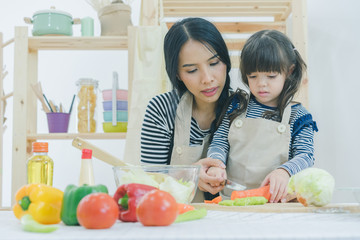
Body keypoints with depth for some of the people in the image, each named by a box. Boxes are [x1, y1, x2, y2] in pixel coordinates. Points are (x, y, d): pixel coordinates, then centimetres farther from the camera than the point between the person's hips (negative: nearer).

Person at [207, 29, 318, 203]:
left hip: (276, 195, -1)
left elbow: (305, 156, -2)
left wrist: (284, 171, -23)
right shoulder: (236, 105, 11)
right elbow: (219, 143, 11)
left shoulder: (297, 116, 4)